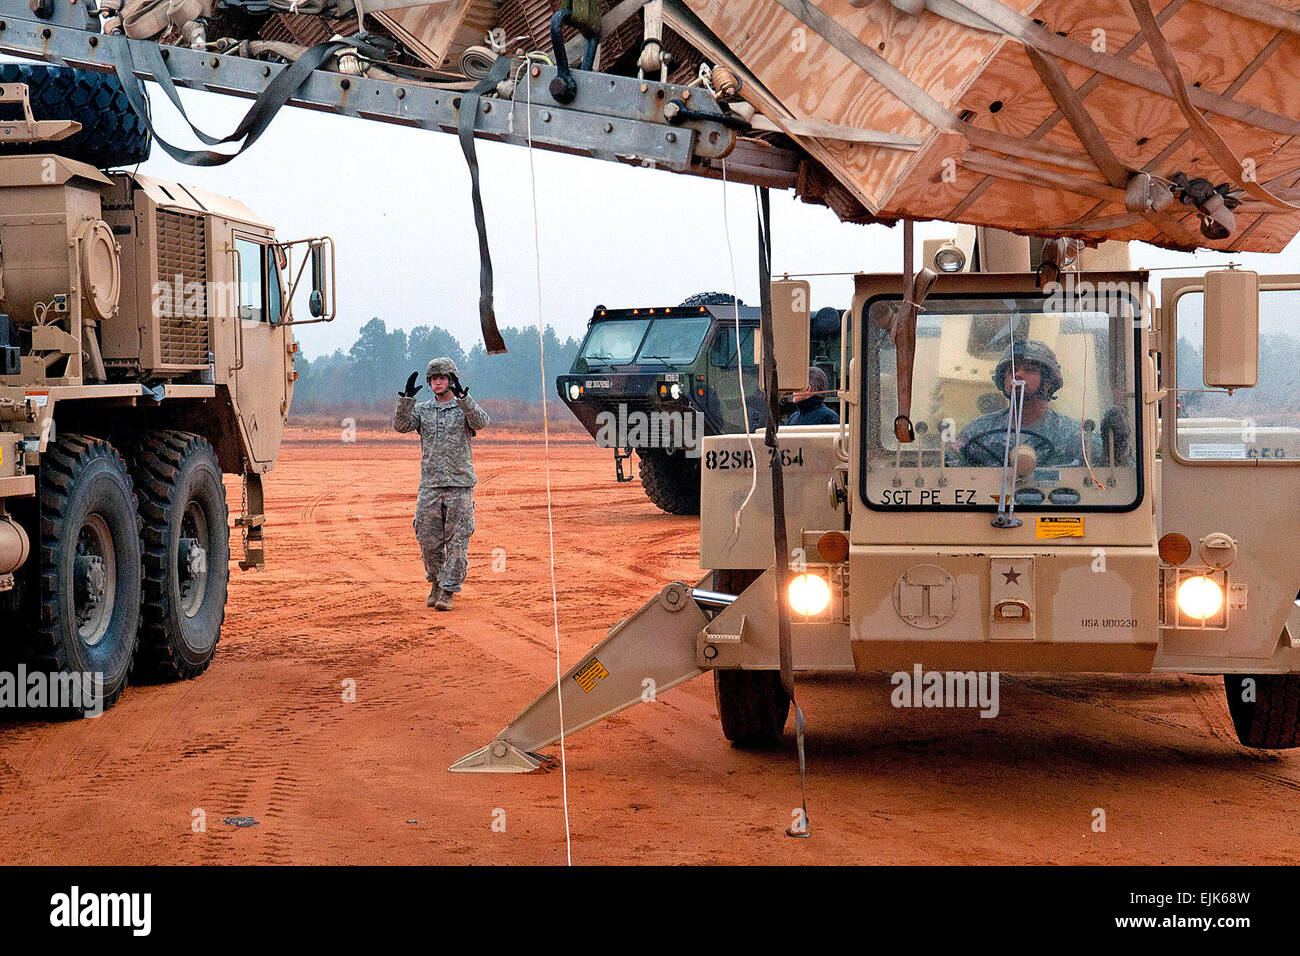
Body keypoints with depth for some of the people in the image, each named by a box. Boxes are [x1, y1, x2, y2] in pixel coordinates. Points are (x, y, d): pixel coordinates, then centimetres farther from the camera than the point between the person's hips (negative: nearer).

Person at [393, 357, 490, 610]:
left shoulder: (465, 408, 4)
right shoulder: (422, 410, 12)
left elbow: (480, 422, -17)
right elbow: (401, 425, -4)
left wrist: (461, 396, -28)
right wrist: (406, 397, -17)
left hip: (460, 486, -3)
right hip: (429, 486, 3)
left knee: (457, 540, -5)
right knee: (428, 540, 4)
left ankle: (448, 591, -1)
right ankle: (435, 582, 24)